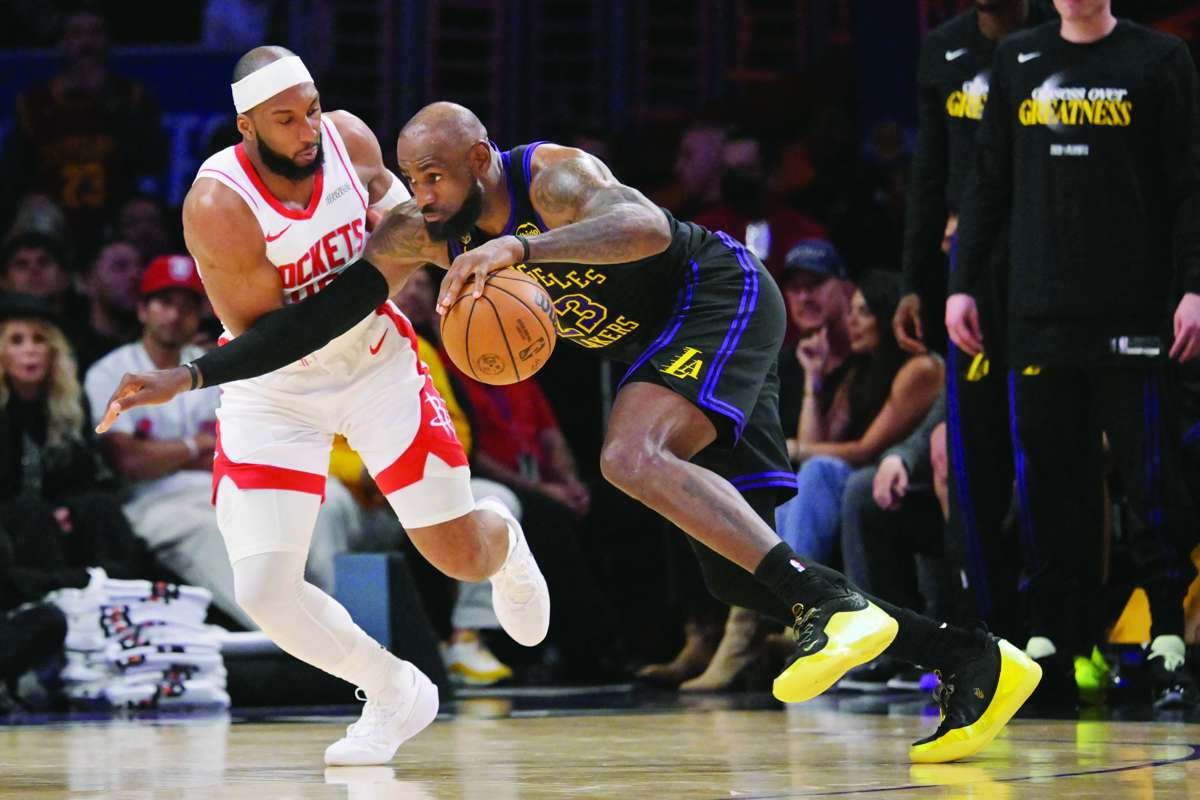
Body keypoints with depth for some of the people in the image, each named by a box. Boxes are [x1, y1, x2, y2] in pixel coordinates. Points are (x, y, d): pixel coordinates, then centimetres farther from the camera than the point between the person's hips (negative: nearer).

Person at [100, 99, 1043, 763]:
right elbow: (321, 315, 0)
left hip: (722, 296, -8)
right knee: (736, 570, 1)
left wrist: (522, 247, -57)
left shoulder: (553, 177, -24)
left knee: (631, 457, -33)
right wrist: (193, 375, -8)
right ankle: (976, 665, 4)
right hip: (668, 341, 8)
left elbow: (648, 228, -44)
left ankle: (834, 606, -40)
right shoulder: (420, 234, -3)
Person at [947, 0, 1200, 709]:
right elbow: (990, 184, 17)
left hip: (1135, 309, -3)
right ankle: (1053, 638, 8)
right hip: (1039, 310, 3)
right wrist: (963, 284, 10)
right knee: (1048, 480, 2)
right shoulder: (1017, 61, 14)